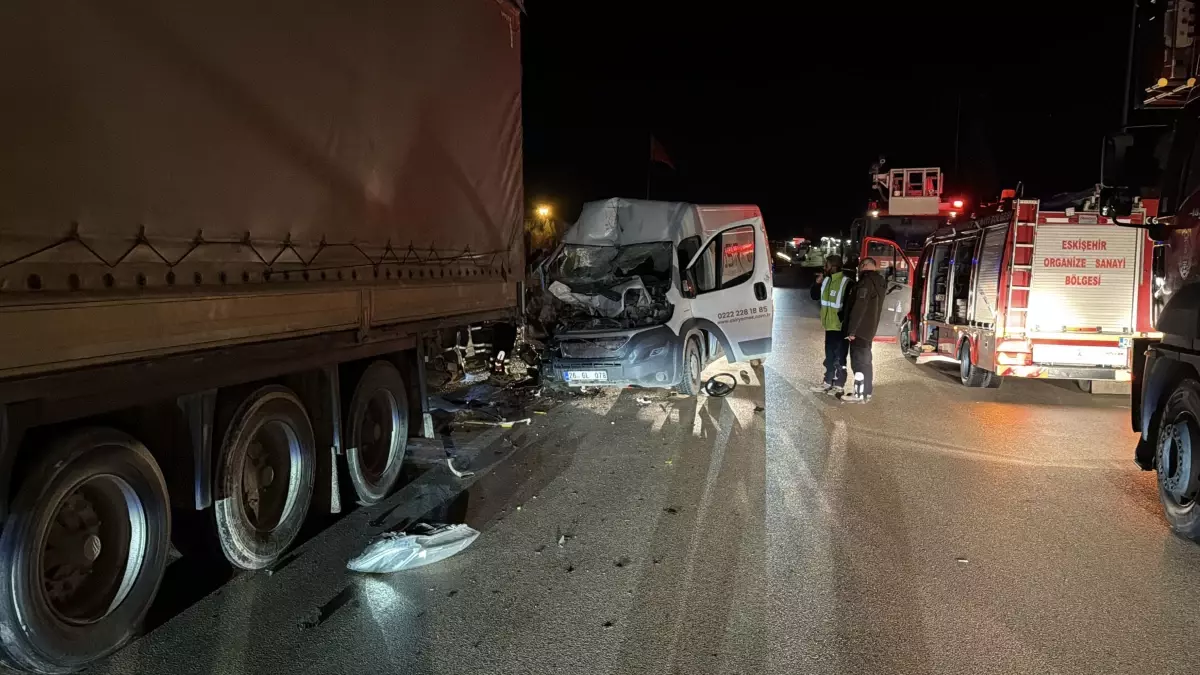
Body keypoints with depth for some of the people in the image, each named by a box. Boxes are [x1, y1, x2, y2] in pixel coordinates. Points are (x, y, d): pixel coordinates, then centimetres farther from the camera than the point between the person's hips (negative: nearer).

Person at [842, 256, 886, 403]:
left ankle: (860, 394, -4)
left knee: (859, 361, -6)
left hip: (860, 329, -10)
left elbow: (859, 308, -22)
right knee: (864, 360, 15)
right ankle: (866, 392, 21)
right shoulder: (879, 282, 15)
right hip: (869, 329, 10)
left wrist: (852, 330, -21)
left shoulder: (867, 281, -16)